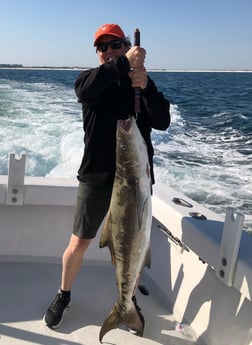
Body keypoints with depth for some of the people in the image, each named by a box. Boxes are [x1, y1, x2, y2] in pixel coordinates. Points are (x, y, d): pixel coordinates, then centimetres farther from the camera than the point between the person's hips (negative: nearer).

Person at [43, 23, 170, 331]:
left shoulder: (144, 83, 7)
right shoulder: (92, 79, 2)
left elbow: (162, 122, -8)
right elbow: (84, 90, -24)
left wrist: (144, 88, -22)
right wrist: (124, 64, -31)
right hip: (96, 176, -1)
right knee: (79, 243, 7)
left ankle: (129, 299, 35)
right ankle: (63, 296, 32)